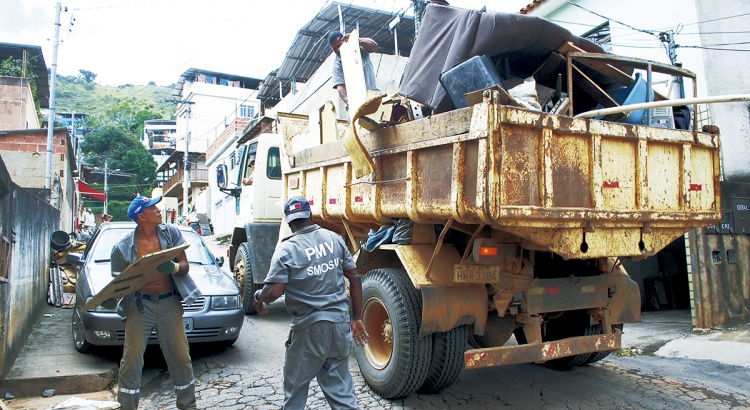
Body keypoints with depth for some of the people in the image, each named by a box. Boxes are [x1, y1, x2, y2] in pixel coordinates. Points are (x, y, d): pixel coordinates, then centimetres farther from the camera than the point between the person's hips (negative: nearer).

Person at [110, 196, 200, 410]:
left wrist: (174, 267, -24)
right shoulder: (123, 247, -5)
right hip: (140, 305, -1)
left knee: (180, 355, 6)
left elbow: (185, 266, -2)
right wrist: (109, 296, -19)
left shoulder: (171, 233, -1)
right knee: (131, 357, 1)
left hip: (169, 303, 1)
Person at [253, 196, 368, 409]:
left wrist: (258, 297, 6)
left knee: (295, 387, 17)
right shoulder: (334, 238, 3)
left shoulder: (287, 249, -11)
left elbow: (274, 292, -17)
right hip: (340, 323, 4)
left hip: (309, 328, -4)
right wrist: (357, 319, 13)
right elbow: (355, 278, 6)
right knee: (340, 386, 15)